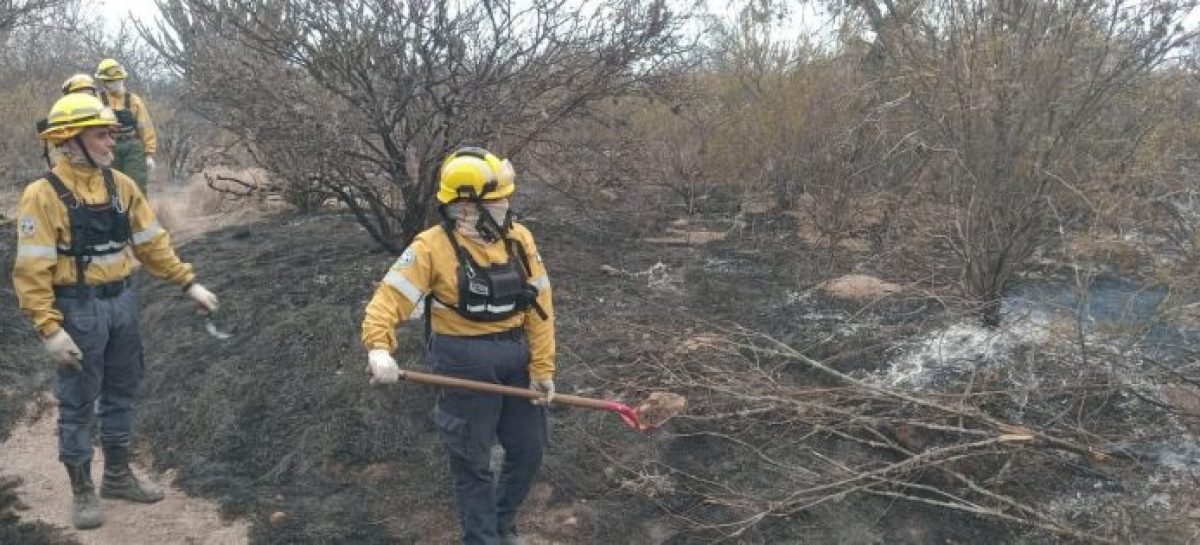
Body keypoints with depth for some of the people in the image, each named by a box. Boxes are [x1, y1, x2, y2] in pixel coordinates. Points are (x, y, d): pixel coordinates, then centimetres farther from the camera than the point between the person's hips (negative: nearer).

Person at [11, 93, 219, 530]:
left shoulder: (119, 184, 4)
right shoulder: (44, 194, -15)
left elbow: (151, 242, 11)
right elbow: (32, 268, -16)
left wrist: (188, 283, 7)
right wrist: (49, 329, -21)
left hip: (122, 300, 6)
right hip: (79, 308, -6)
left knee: (121, 392, 17)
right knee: (78, 402, 6)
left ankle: (118, 476, 33)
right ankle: (82, 491, 20)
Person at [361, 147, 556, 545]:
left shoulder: (518, 238, -1)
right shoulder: (433, 246, -14)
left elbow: (538, 306, 0)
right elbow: (390, 297, -19)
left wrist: (542, 367, -2)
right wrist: (379, 347, -36)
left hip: (516, 359, 5)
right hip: (465, 365, -5)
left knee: (529, 451, 16)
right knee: (472, 462, 8)